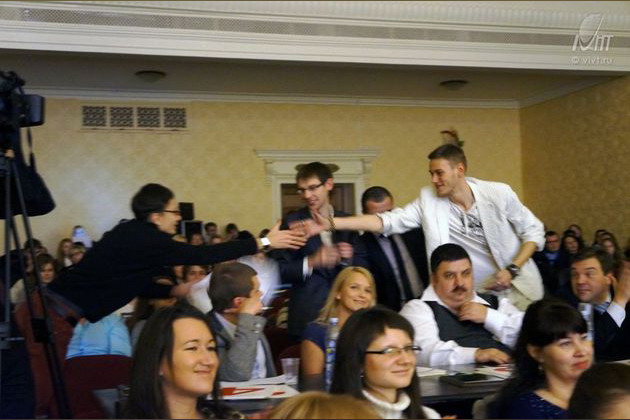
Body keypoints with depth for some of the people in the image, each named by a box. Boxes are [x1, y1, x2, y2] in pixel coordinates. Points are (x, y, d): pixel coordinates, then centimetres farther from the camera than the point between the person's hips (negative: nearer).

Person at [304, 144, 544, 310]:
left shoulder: (498, 193, -12)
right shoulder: (428, 200, -7)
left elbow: (534, 231, -3)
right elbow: (389, 221, -14)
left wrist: (512, 270, -17)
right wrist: (330, 223, -24)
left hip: (518, 289, -1)